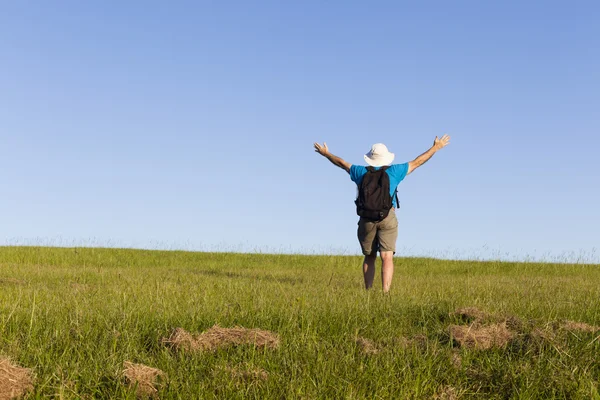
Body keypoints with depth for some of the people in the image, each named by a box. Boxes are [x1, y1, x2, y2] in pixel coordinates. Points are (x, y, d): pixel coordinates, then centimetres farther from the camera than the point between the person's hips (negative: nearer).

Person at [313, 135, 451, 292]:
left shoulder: (362, 172, 9)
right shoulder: (393, 171, 5)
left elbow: (342, 163, 23)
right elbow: (416, 162, 14)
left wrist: (326, 153, 39)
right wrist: (436, 147, 25)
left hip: (367, 219, 2)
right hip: (388, 218, -2)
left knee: (369, 257, 16)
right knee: (387, 257, -8)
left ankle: (368, 292, 16)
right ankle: (385, 292, -20)